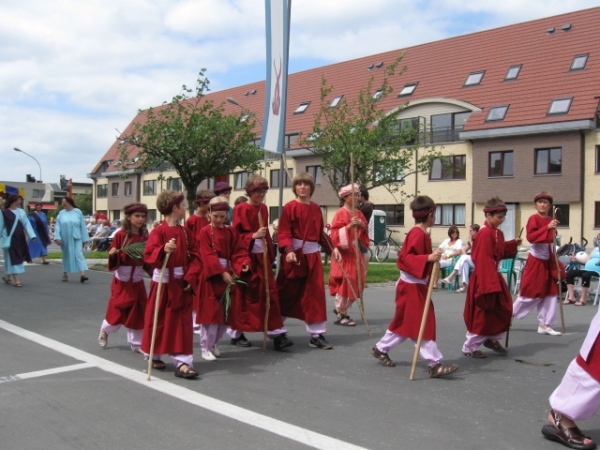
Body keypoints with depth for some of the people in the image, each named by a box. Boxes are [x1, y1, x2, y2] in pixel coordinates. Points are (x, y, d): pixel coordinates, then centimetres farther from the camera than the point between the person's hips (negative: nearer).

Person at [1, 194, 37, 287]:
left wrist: (32, 235, -10)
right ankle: (16, 280, -3)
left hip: (20, 238, 5)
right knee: (13, 258, -4)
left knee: (19, 258, 12)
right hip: (9, 238, -5)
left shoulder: (21, 212, 5)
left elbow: (27, 224, 0)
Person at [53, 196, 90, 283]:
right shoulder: (61, 213, 3)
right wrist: (57, 237, -13)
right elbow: (57, 226, -1)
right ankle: (65, 274, 24)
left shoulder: (78, 212, 0)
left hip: (76, 237, -2)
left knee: (79, 254, -10)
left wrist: (84, 238, 0)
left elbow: (82, 226, 1)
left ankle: (82, 274, -19)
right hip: (65, 238, 2)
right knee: (66, 255, 11)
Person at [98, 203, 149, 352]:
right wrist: (112, 254, -28)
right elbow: (113, 255, -8)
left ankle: (136, 343, 18)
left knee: (138, 311, 6)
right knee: (117, 309, 4)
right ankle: (105, 330, 35)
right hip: (122, 278, -4)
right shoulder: (120, 235, -11)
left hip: (137, 279, 4)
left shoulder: (145, 237, 1)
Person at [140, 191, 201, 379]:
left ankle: (182, 362, 3)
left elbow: (194, 256, 5)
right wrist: (163, 250, -39)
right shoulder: (159, 231, -12)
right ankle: (154, 357, 28)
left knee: (182, 322, 2)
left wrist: (189, 277, -8)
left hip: (181, 283, 5)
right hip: (163, 282, -5)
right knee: (158, 321, 8)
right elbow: (149, 255, -21)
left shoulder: (185, 232, 7)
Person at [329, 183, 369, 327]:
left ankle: (342, 309, 23)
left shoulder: (359, 213, 14)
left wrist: (363, 226, -6)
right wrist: (349, 226, -25)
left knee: (355, 283, 10)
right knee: (344, 283, -7)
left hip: (356, 253, 8)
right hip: (345, 253, -8)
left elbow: (365, 231, 14)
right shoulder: (341, 213, -8)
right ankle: (340, 315, 0)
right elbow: (336, 233, -16)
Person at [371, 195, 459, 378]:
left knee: (404, 324, 17)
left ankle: (380, 349, 29)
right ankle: (435, 364, -2)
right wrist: (429, 258, -34)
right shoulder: (417, 234, -19)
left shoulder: (421, 233, 11)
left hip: (417, 287, 10)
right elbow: (406, 259, -26)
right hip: (412, 288, -10)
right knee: (423, 326, -6)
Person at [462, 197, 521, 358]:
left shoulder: (498, 233, 10)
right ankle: (470, 347, 11)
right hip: (484, 278, -10)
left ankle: (492, 339, 31)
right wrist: (489, 283, -25)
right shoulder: (485, 233, -20)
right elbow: (483, 259, -24)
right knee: (483, 314, -2)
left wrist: (513, 244, 6)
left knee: (504, 309, 15)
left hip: (495, 276, 10)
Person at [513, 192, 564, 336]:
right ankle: (509, 315, 14)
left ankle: (544, 325, 11)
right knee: (531, 293, -3)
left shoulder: (551, 220, 10)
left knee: (550, 293, 5)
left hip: (548, 261, 7)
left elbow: (552, 241, 16)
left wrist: (556, 261, 13)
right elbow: (530, 237, -25)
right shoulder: (533, 219, -11)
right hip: (536, 260, -7)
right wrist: (547, 228, -33)